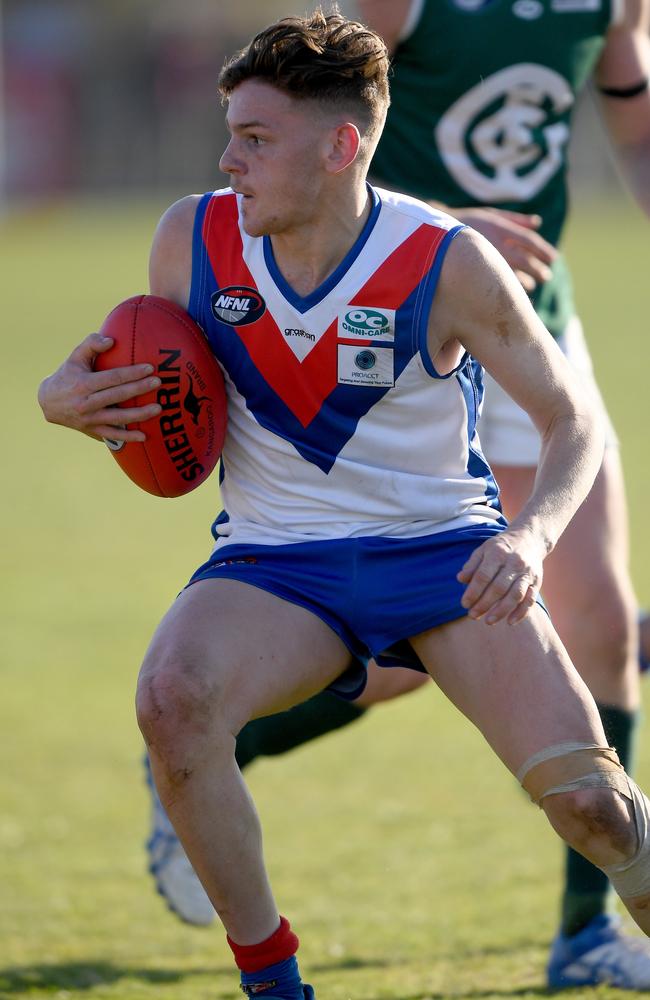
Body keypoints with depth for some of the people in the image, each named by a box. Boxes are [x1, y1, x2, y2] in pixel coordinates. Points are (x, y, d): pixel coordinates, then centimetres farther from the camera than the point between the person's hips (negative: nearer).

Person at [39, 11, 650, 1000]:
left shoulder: (449, 264, -15)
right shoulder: (193, 238, -6)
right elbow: (155, 396, 11)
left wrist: (532, 534, -26)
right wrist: (68, 397, -13)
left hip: (443, 548, -2)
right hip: (274, 561, 2)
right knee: (172, 697, -32)